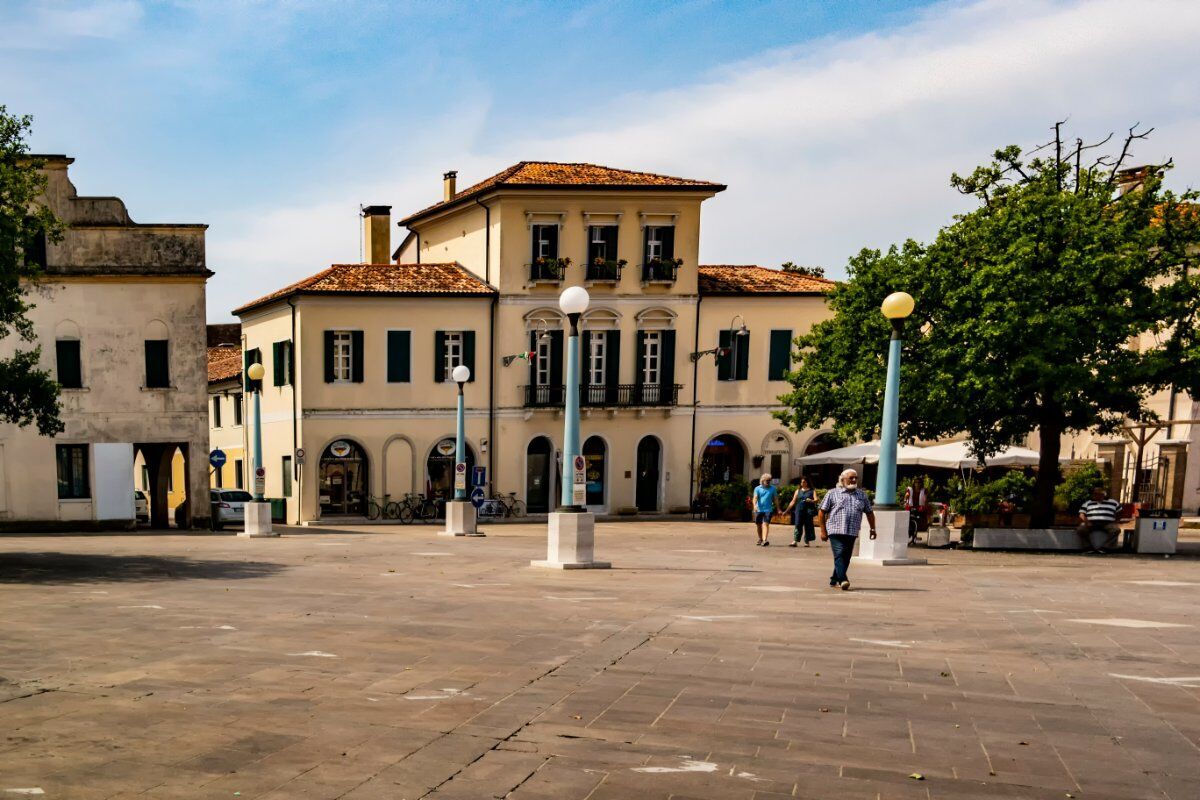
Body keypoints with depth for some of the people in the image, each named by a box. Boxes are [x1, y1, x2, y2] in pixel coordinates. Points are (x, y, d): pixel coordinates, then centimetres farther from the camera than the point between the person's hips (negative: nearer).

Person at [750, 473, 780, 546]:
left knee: (766, 524, -17)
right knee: (758, 525, 10)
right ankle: (760, 539, 30)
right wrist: (755, 505, -26)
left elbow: (775, 499, 11)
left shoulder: (773, 489, 7)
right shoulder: (757, 488, 4)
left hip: (768, 509, -1)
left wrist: (778, 509, 8)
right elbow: (755, 498, -8)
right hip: (759, 510, 1)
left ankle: (765, 540, -28)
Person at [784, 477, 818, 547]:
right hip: (799, 511, 2)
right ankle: (795, 541, -15)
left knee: (808, 526, 2)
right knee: (797, 525, -9)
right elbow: (793, 501, 17)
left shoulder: (812, 491, 8)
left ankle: (807, 542, 13)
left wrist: (811, 501, -28)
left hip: (808, 511, -2)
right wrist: (787, 510, 12)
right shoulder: (798, 491, 16)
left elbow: (816, 500, -5)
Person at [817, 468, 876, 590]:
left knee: (846, 558, 6)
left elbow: (869, 512, 22)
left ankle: (834, 581, 17)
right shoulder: (832, 493, 4)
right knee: (839, 555, -16)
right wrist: (823, 531, -1)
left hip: (852, 533, 4)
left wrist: (872, 528, 13)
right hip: (836, 531, -4)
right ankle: (843, 580, -23)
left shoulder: (862, 495, 15)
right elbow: (822, 512, 3)